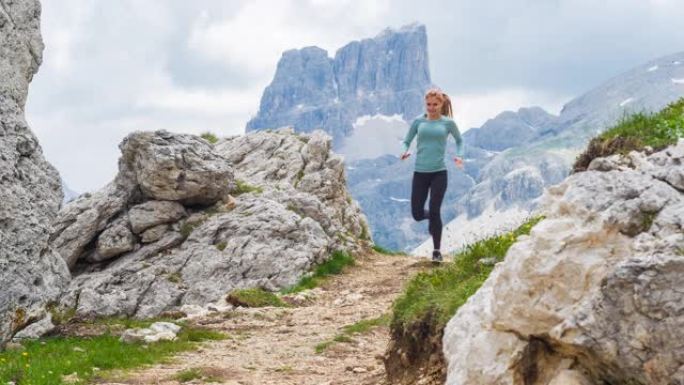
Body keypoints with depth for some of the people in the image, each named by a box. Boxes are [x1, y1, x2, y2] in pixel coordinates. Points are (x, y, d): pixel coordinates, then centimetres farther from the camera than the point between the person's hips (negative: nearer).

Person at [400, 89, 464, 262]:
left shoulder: (448, 123, 1)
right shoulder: (418, 121, 3)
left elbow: (459, 140, 16)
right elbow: (407, 141, 10)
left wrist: (459, 155, -2)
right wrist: (405, 151, -12)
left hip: (439, 173, -2)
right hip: (420, 172, 2)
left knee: (434, 211, -5)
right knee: (417, 214, 2)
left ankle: (437, 251, 8)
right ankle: (432, 218, 38)